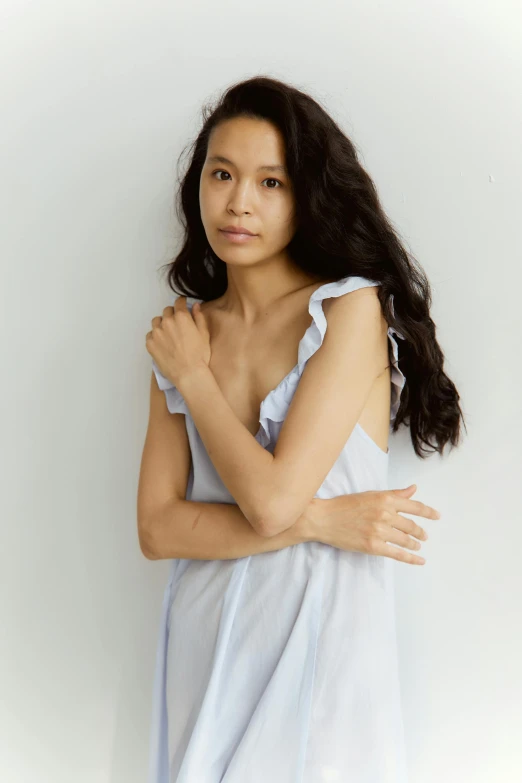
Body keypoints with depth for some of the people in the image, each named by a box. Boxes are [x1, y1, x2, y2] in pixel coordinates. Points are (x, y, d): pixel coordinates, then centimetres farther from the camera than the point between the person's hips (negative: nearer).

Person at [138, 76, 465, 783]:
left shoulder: (351, 307, -11)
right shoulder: (182, 332, 3)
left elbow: (272, 499, -20)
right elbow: (156, 528, -5)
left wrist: (194, 378, -7)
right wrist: (318, 520, -16)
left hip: (323, 629, -4)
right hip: (205, 639, 4)